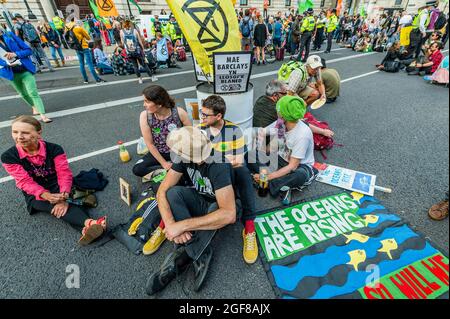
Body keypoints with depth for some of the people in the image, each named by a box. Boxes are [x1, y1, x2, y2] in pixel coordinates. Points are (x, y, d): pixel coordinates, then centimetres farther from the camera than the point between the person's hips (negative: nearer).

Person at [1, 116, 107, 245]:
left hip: (57, 187, 1)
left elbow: (64, 174, -16)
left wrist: (63, 196, -32)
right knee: (58, 207, -32)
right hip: (36, 195, -1)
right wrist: (47, 196, -34)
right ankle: (89, 223, -55)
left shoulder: (54, 149, -12)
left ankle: (87, 229, -55)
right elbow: (25, 182, -16)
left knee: (61, 206, -32)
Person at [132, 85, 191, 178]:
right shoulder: (145, 116, -16)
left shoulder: (179, 112, -19)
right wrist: (164, 163, -13)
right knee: (137, 169, -19)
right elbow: (149, 144, -10)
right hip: (158, 153, 2)